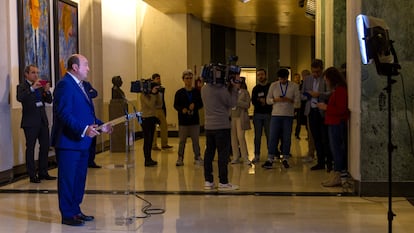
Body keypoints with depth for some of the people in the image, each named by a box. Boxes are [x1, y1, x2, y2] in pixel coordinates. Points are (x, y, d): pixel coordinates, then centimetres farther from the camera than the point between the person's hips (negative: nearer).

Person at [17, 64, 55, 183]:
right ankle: (32, 175, 4)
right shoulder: (22, 86, -4)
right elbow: (20, 98, -23)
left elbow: (49, 100, 9)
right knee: (30, 148, -1)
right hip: (30, 122, -6)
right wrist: (32, 88, -30)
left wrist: (47, 91, -10)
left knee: (45, 146, 9)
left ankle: (43, 173, 19)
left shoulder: (40, 86, 12)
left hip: (42, 120, 6)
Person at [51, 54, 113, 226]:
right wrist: (84, 129, -32)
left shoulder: (79, 85, 17)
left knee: (79, 178, 16)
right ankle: (67, 215, 7)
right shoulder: (65, 85, -15)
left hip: (81, 141, 10)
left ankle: (76, 211, 26)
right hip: (68, 142, -10)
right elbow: (64, 114, -24)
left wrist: (100, 125, 12)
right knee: (67, 179, -1)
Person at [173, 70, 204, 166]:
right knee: (182, 140, 4)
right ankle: (180, 158, 11)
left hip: (195, 120, 1)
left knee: (195, 140, 6)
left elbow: (201, 104, 6)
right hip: (183, 120, -1)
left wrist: (195, 105, -14)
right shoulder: (179, 93, 1)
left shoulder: (196, 92, 6)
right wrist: (182, 109, -20)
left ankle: (197, 157, 14)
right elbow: (175, 105, -1)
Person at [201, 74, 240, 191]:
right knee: (223, 153, -1)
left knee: (209, 152, 10)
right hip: (222, 125, -7)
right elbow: (232, 103, -8)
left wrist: (230, 87, 11)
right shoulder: (221, 89, -15)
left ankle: (208, 181, 12)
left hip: (208, 126, 7)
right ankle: (223, 182, 0)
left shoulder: (204, 88, 8)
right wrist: (235, 88, -3)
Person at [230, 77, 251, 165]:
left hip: (240, 117, -4)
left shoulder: (245, 92, 2)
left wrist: (237, 102, -14)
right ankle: (235, 157, 9)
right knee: (233, 137, 2)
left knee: (240, 137, -9)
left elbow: (247, 105, -5)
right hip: (232, 116, 4)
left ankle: (245, 158, -2)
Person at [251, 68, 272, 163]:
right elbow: (253, 102, 3)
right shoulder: (255, 89, 12)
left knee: (269, 136, -4)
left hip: (268, 114, -2)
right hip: (258, 114, 2)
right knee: (257, 136, 3)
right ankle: (257, 155, 8)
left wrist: (265, 101, -8)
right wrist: (261, 101, -12)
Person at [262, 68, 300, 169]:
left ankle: (285, 159, 12)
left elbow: (298, 101, 2)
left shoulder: (294, 86, 2)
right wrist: (275, 100, -13)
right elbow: (268, 100, 7)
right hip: (276, 114, 0)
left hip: (288, 115, 0)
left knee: (287, 137, 3)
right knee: (273, 137, -4)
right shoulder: (273, 85, 5)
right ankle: (270, 159, -1)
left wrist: (289, 100, -17)